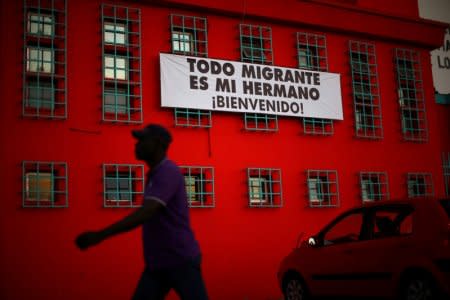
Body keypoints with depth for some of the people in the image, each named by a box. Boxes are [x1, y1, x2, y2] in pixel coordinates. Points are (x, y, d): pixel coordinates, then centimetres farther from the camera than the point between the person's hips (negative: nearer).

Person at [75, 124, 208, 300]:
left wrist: (100, 235, -33)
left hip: (181, 261, -9)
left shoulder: (168, 172, -17)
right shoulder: (154, 174, 14)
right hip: (156, 263, 9)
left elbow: (146, 213, -30)